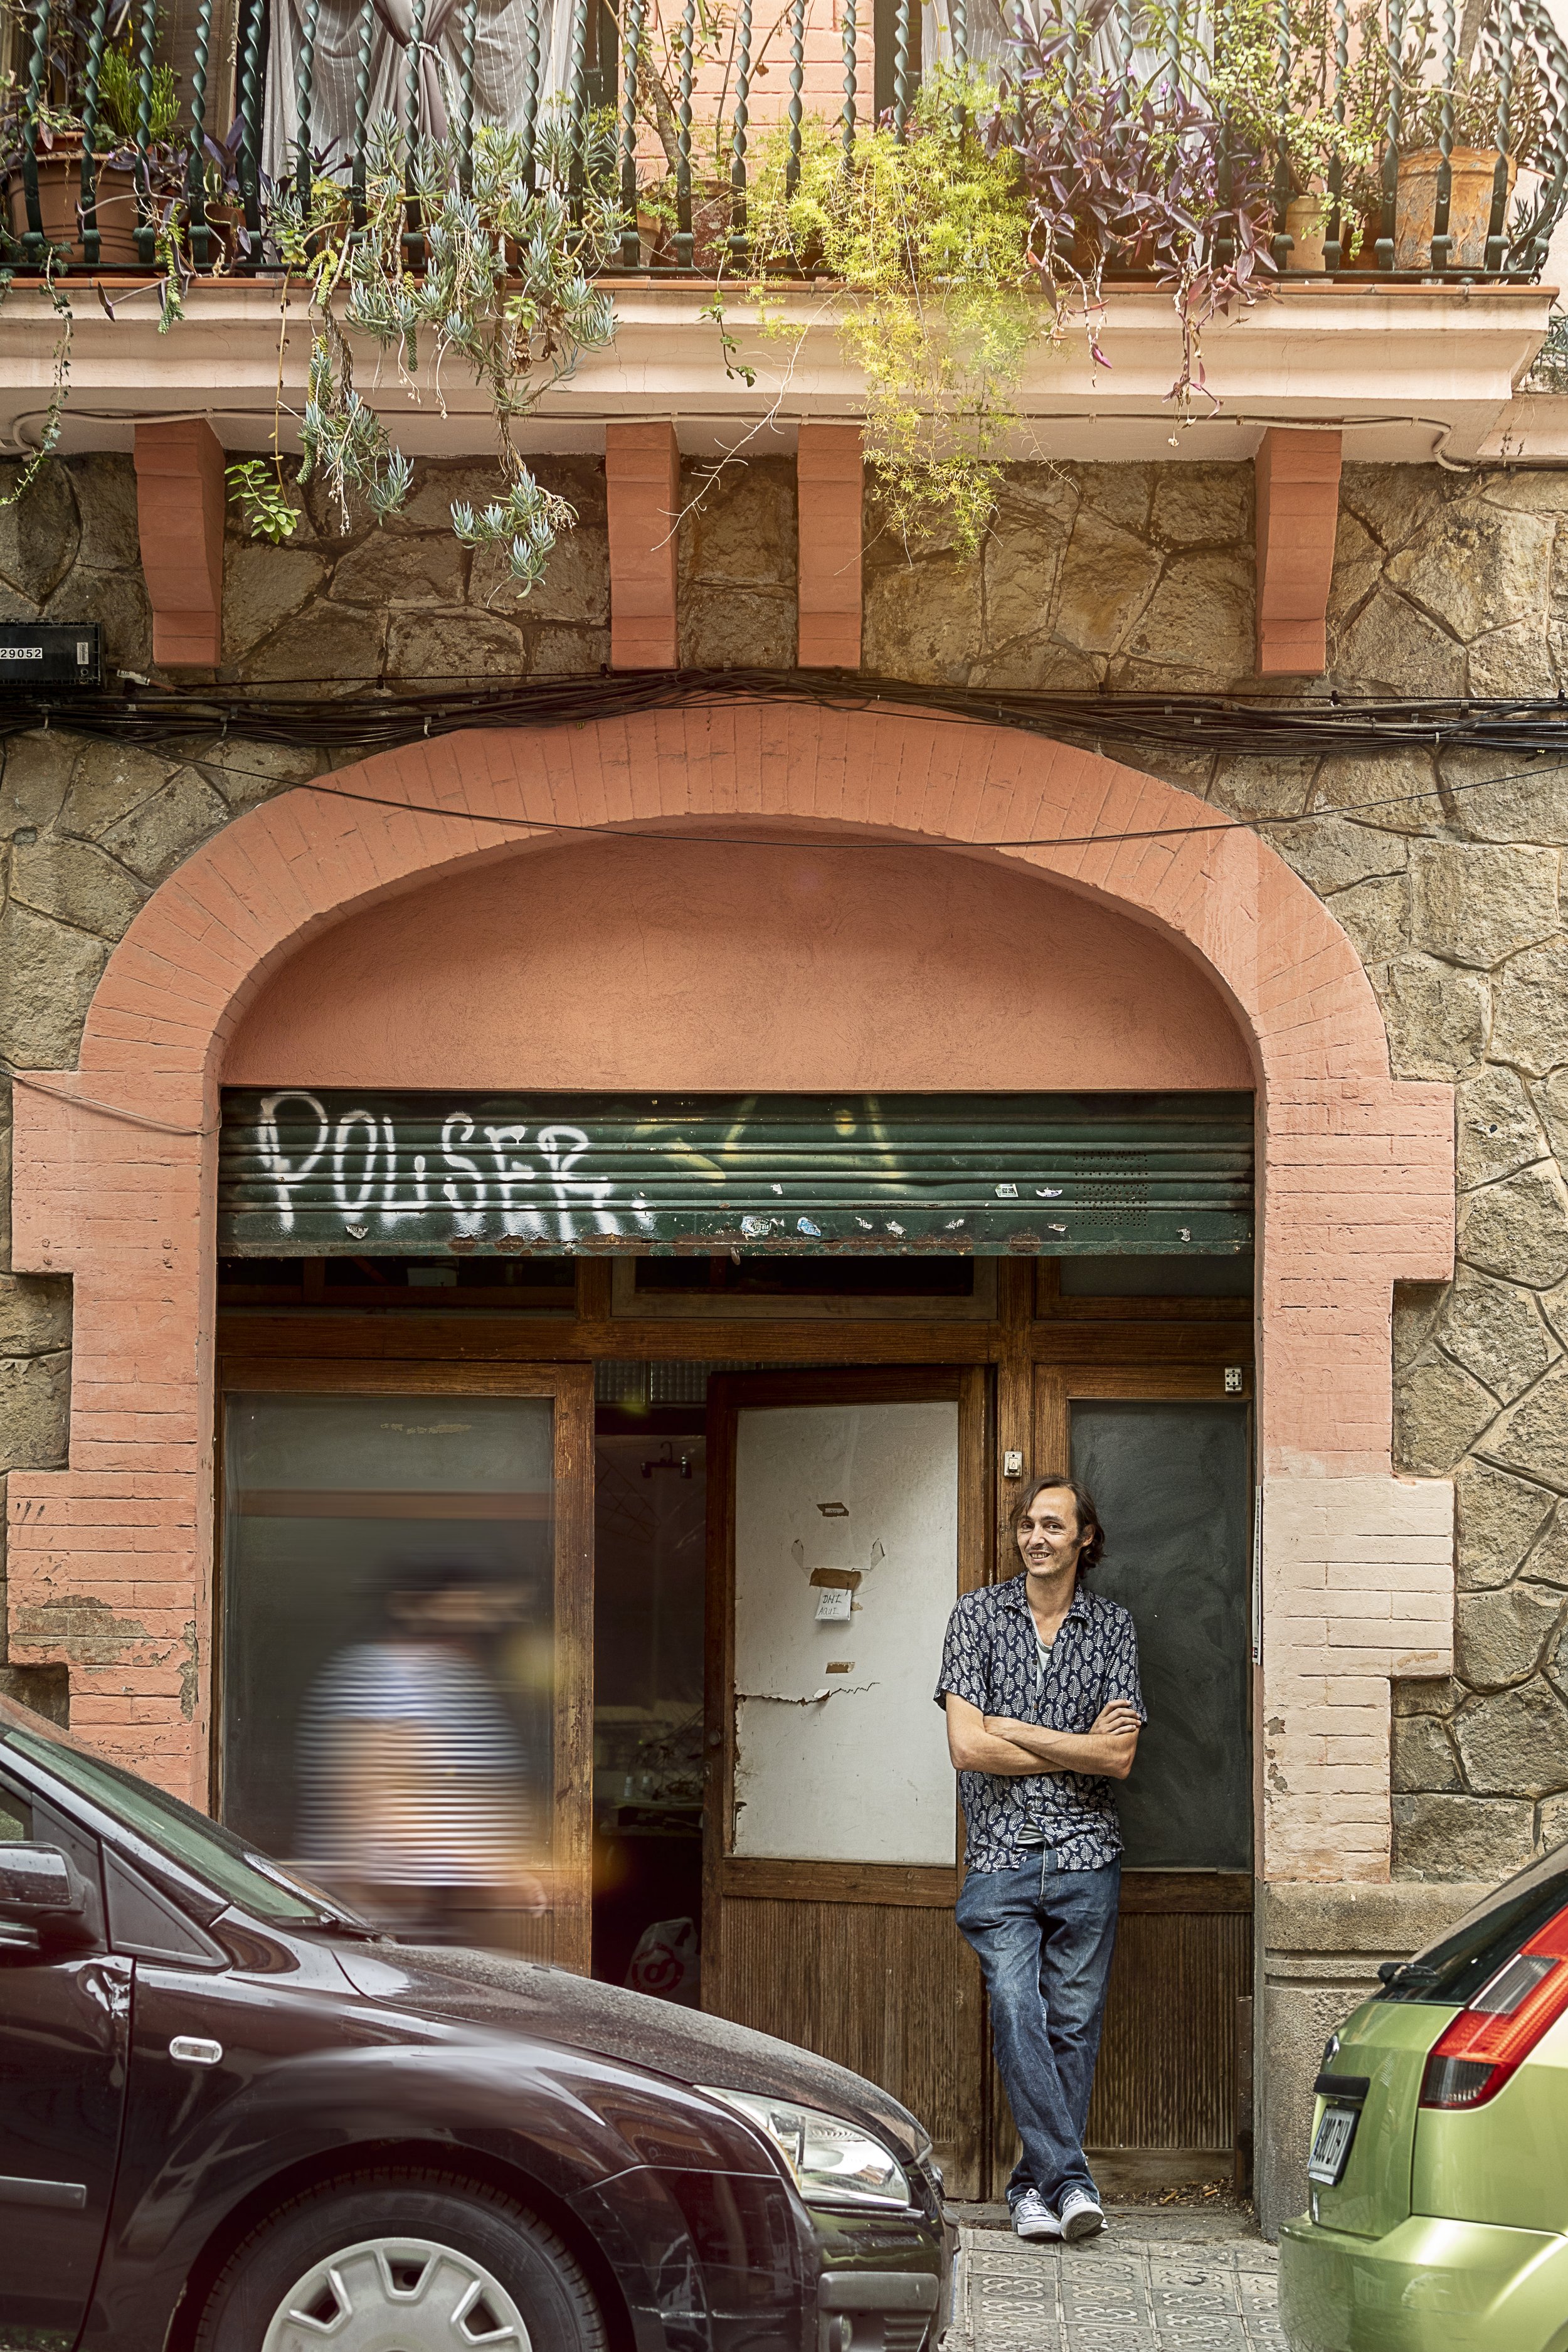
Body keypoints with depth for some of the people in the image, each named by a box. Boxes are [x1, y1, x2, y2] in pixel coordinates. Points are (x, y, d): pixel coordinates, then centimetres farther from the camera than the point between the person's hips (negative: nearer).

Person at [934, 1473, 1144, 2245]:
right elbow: (967, 1747, -5)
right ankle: (1071, 2181, -11)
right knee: (1017, 2018, -13)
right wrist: (1078, 1749, -4)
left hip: (1086, 1855, 1)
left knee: (1074, 2025, 2)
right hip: (1001, 1854, -1)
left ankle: (1038, 2183, 12)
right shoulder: (978, 1616, 4)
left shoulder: (1112, 1627, 7)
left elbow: (1120, 1758, -3)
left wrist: (1015, 1731, -7)